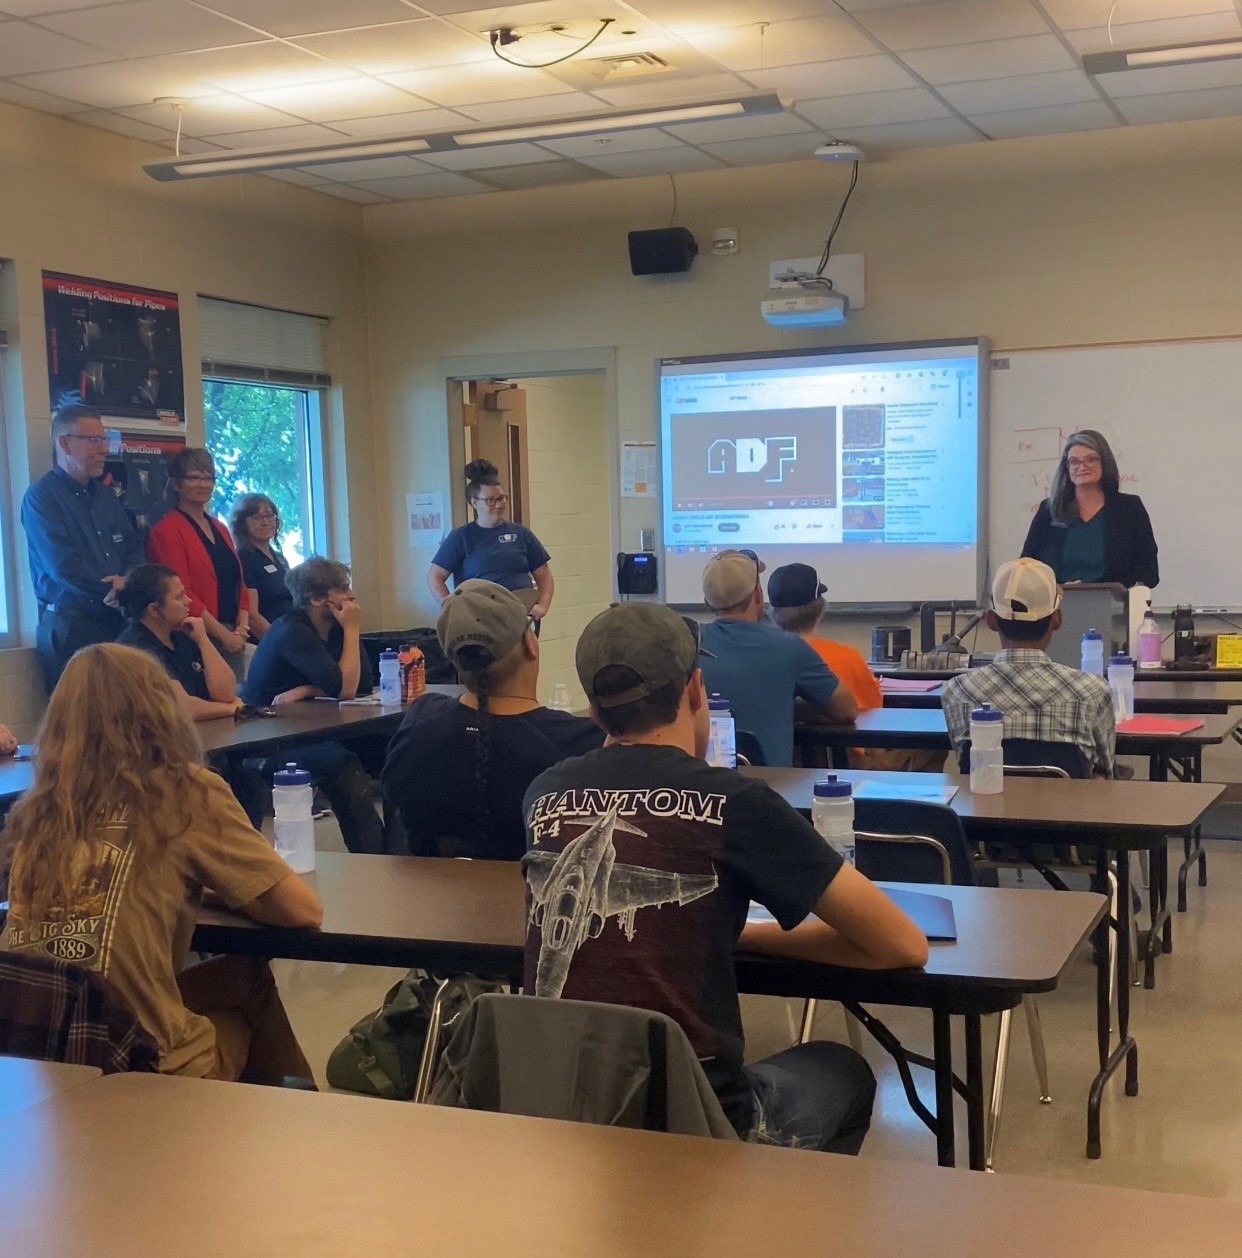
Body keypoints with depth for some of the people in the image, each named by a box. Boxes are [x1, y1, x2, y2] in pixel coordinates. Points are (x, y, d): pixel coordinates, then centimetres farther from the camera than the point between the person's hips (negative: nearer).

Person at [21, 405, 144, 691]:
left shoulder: (106, 495, 16)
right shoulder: (41, 496, -8)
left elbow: (134, 548, 12)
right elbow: (64, 567, -17)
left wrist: (127, 581, -10)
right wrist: (113, 588, -8)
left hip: (118, 622, 7)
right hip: (69, 627, -6)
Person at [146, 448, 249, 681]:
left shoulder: (220, 529, 17)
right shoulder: (167, 531, -5)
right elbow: (181, 593, -12)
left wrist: (242, 628, 0)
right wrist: (224, 634, -13)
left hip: (233, 638, 7)